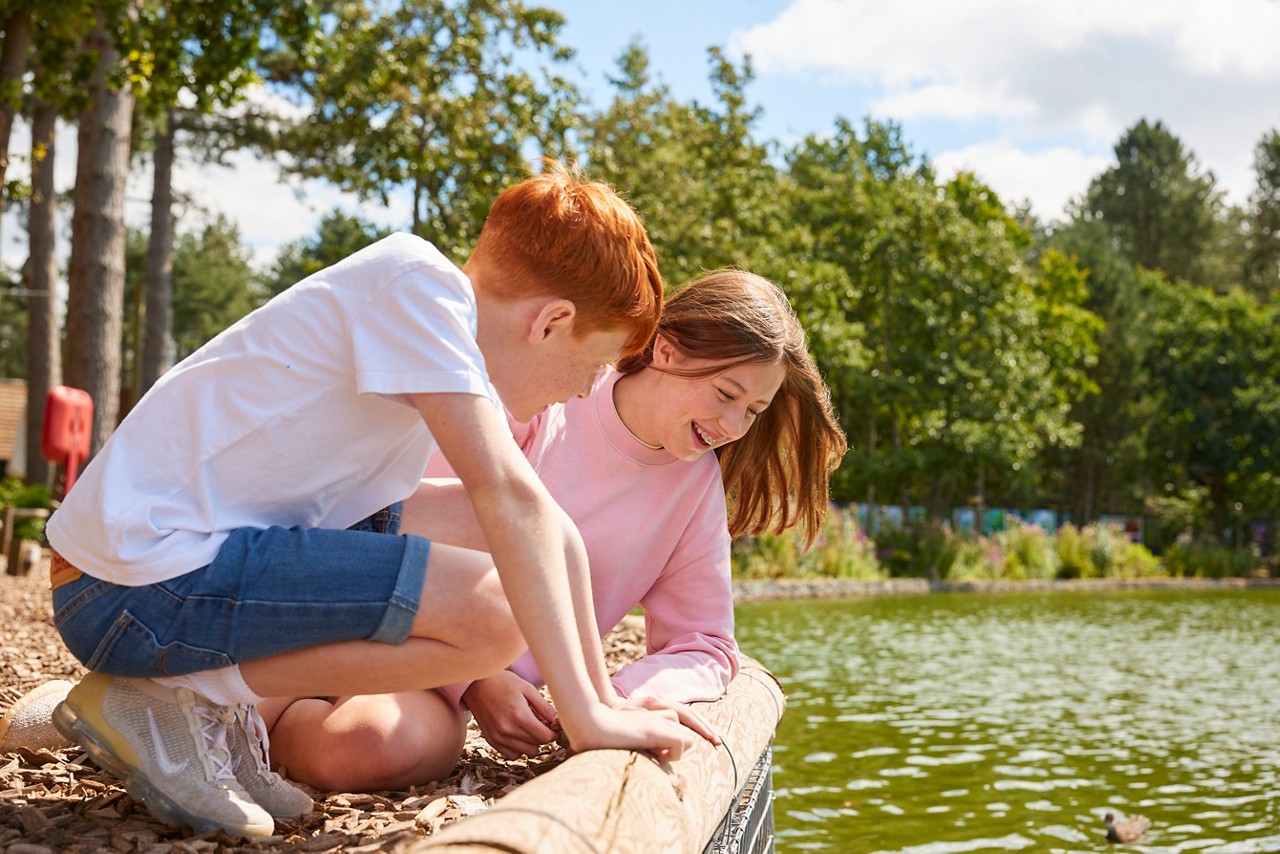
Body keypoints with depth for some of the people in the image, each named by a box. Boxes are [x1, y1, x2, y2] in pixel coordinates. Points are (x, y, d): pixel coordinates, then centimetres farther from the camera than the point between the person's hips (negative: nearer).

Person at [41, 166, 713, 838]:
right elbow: (509, 496, -21)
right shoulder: (415, 280, -13)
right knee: (493, 612, -16)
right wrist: (586, 713, -20)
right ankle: (169, 699, -7)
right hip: (144, 577, -10)